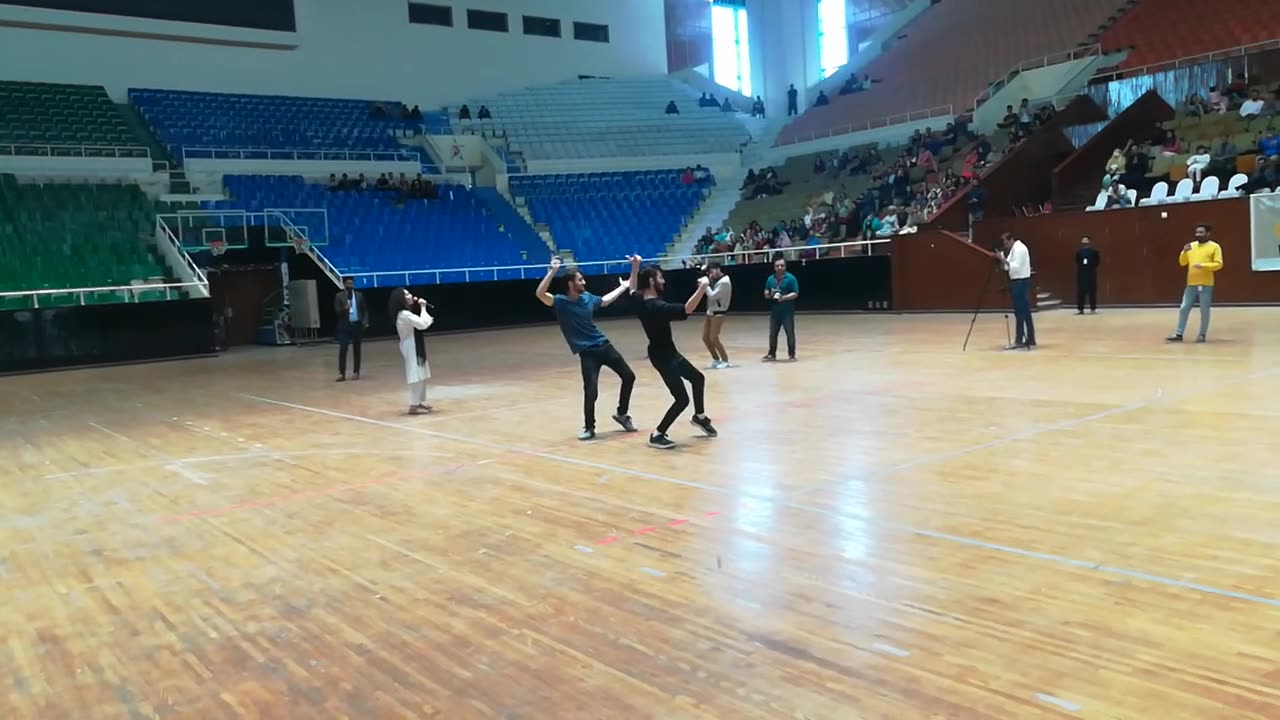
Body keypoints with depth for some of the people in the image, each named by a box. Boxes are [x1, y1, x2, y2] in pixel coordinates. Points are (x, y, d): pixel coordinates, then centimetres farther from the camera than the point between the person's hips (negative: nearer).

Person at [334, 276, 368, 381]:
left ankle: (356, 372, 14)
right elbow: (336, 310, -6)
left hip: (357, 324, 2)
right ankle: (342, 373, -3)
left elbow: (365, 309, 9)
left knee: (356, 349, 7)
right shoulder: (339, 296, 0)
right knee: (342, 349, -6)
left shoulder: (359, 295, 7)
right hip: (345, 325, -2)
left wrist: (365, 321, -3)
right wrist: (345, 308, -25)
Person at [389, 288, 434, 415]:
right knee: (416, 376, -10)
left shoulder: (408, 312, 13)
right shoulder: (404, 315, -21)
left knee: (421, 376, 15)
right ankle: (414, 406, -7)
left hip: (416, 347, 11)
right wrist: (423, 307, -19)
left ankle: (419, 402, 23)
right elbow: (422, 324, -29)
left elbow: (421, 323, 17)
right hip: (412, 348, -11)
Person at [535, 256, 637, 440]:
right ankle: (589, 427, 8)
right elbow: (540, 294, -29)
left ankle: (621, 414, 31)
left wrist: (623, 287, 36)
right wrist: (552, 271, -36)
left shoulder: (587, 297, 5)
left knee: (628, 376, 11)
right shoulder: (560, 302, -12)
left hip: (604, 345, 6)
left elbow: (605, 301, 27)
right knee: (591, 391, -15)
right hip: (587, 352, -6)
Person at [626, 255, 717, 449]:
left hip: (669, 353, 10)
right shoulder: (657, 307, -29)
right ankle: (657, 435, 2)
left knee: (697, 378, 25)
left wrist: (635, 268, 24)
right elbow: (686, 310, -40)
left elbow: (633, 289, 24)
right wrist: (702, 288, -39)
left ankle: (700, 416, 46)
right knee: (682, 399, -8)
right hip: (663, 357, -10)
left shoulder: (640, 301, -1)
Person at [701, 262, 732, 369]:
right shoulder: (717, 281, 12)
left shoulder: (724, 282, -17)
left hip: (718, 313, -9)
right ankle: (716, 360, 19)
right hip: (711, 312, 9)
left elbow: (713, 296, -21)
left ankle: (725, 361, -1)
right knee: (705, 337, 8)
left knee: (713, 338, -12)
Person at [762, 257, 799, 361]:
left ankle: (791, 354, 4)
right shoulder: (770, 279, 10)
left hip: (787, 311, -5)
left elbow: (795, 294, -10)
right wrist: (770, 294, -7)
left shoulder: (791, 278, -6)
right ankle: (772, 354, 19)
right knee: (772, 333, 9)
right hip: (775, 311, 5)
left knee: (790, 333, -1)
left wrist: (783, 298, -22)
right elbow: (766, 294, 16)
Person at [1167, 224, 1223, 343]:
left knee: (1204, 311, 3)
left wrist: (1203, 265, -21)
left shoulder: (1214, 247, -2)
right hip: (1191, 284, 4)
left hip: (1206, 284, -4)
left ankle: (1202, 335, 12)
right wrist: (1184, 252, -7)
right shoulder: (1191, 246, 11)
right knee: (1183, 309, 2)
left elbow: (1218, 264, -8)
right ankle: (1179, 334, 5)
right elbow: (1182, 262, 11)